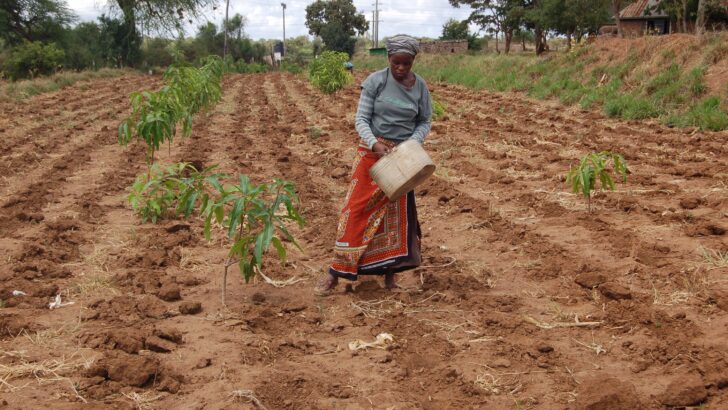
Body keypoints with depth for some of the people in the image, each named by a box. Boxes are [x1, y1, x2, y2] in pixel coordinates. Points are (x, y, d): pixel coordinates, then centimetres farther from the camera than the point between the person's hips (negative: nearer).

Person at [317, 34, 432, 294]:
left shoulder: (420, 87, -2)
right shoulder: (375, 81, -8)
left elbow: (425, 122, 6)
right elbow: (361, 119, -8)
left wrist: (412, 143, -12)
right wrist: (375, 144, -24)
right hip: (372, 152, -2)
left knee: (397, 213, 8)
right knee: (357, 209, -4)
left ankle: (390, 271, 21)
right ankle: (336, 273, 2)